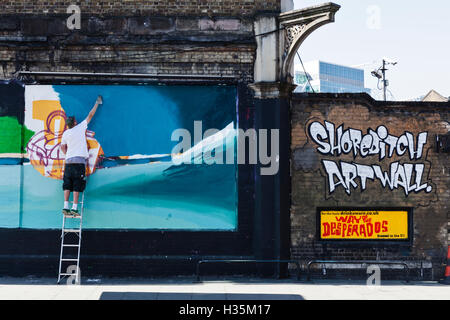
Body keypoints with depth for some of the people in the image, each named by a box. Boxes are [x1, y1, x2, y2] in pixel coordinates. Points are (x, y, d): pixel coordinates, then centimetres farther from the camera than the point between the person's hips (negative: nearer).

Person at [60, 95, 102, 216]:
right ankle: (74, 208, -10)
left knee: (67, 186, 4)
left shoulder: (65, 133, 10)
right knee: (77, 186, -5)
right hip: (79, 161, -4)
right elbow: (90, 115, 11)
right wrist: (97, 103, 22)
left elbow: (63, 147, 19)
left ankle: (66, 207, -2)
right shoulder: (80, 127, 2)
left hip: (68, 161, 4)